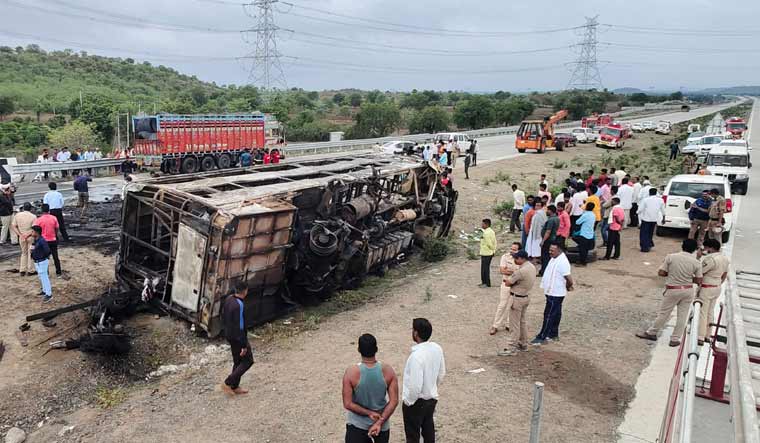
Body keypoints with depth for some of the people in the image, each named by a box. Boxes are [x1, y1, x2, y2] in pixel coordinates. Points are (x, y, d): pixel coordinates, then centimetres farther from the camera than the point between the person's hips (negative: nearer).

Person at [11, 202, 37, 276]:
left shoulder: (17, 215, 0)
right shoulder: (33, 216, -13)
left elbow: (13, 226, -2)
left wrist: (20, 234, -7)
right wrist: (27, 234, -14)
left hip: (21, 237, 4)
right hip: (31, 237, -4)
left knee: (24, 253, 19)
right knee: (31, 253, 8)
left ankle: (22, 270, 19)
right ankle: (30, 270, 12)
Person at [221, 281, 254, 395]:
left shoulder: (228, 299, -2)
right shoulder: (239, 305, -30)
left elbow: (223, 316, 12)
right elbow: (240, 327, -27)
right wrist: (244, 345, -20)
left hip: (229, 335, 9)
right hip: (237, 338, -9)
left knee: (237, 361, 21)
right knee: (248, 361, 8)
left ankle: (235, 387, 31)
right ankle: (227, 383, 10)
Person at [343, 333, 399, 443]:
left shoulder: (351, 372, -22)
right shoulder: (388, 371, -17)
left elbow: (348, 404, -20)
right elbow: (394, 401, -16)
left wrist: (369, 413, -13)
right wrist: (380, 422, -14)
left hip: (357, 424, -2)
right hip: (382, 421, 2)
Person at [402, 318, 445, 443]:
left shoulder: (417, 355, -32)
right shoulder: (437, 348, -8)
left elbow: (415, 386, -30)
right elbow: (441, 374, 6)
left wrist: (408, 402, -13)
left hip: (417, 401, -7)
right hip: (432, 398, 7)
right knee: (428, 430, 25)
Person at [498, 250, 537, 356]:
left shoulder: (521, 271, -26)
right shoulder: (532, 267, 3)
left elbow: (507, 283, -18)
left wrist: (507, 280, 3)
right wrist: (510, 280, -1)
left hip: (517, 298, -9)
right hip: (526, 297, 9)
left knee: (514, 324, -2)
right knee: (522, 322, 21)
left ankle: (511, 348, 4)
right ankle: (523, 344, 31)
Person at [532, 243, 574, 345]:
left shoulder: (562, 262, -24)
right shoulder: (554, 258, 7)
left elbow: (569, 279, -26)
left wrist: (567, 287, -7)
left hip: (556, 294, -10)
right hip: (551, 292, 10)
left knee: (549, 315, -3)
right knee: (555, 314, 19)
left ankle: (542, 337, 3)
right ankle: (553, 334, 31)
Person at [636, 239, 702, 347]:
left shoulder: (671, 257, -11)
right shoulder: (696, 263, -7)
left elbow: (661, 272, -8)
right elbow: (698, 281, -3)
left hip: (673, 290, -2)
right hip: (688, 291, 2)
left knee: (663, 313, 11)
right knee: (682, 316, 12)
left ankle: (651, 333, 23)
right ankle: (675, 339, 18)